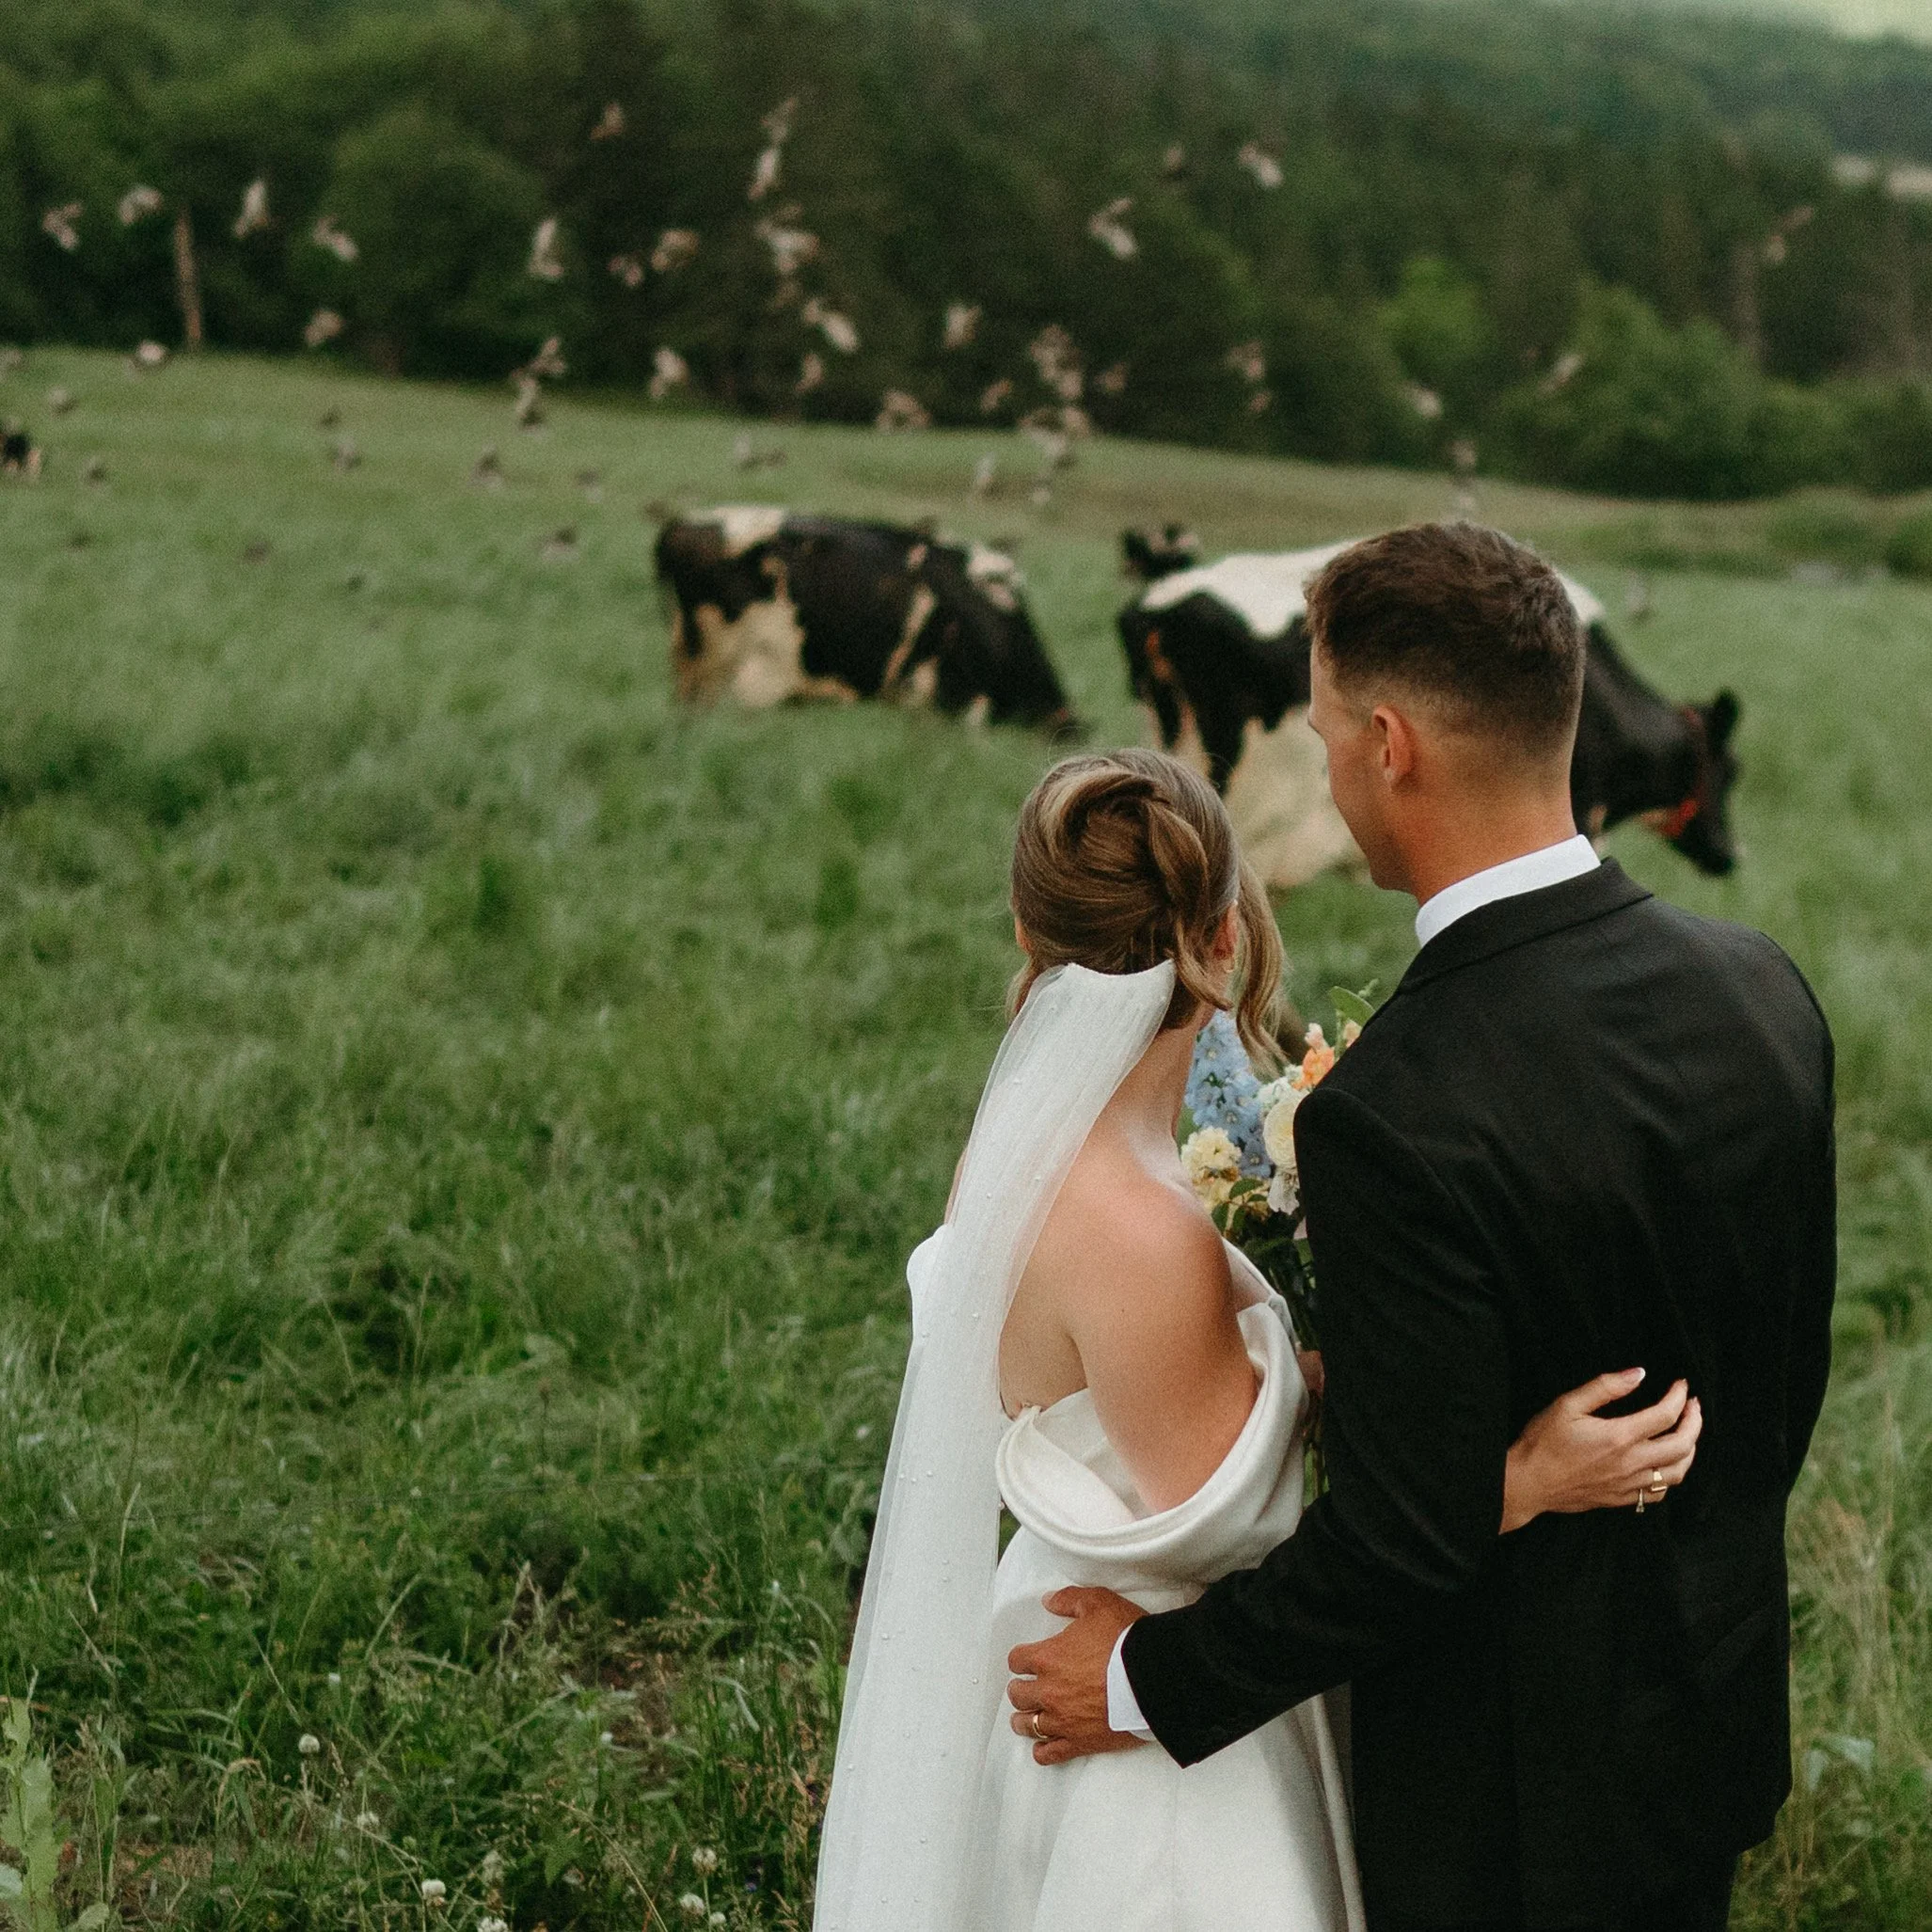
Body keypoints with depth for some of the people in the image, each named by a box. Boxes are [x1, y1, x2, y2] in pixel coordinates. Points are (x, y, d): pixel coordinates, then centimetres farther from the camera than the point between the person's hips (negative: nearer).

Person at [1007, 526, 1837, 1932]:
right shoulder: (1761, 991, -9)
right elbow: (1793, 1372, 4)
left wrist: (1152, 1679, -11)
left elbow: (1408, 1537, -25)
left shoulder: (1398, 1119, -31)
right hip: (1721, 1712, 7)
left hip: (1507, 1796, -6)